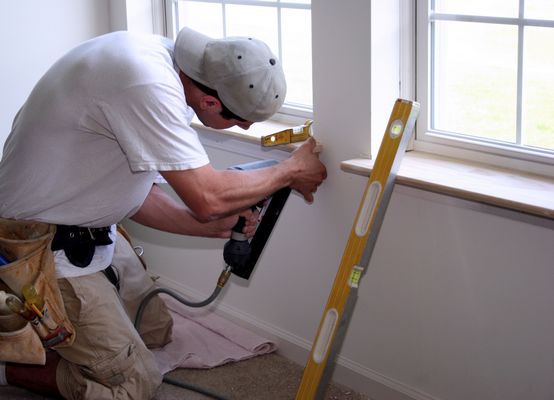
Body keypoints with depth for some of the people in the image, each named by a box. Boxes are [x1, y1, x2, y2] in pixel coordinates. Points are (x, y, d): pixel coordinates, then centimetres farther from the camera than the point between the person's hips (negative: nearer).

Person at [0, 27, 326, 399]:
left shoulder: (160, 60, -1)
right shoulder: (147, 84, -32)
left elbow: (135, 189, 7)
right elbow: (207, 196, -28)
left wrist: (215, 226, 1)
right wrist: (289, 172, -13)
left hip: (87, 226, 10)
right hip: (43, 243, -9)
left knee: (157, 330, 21)